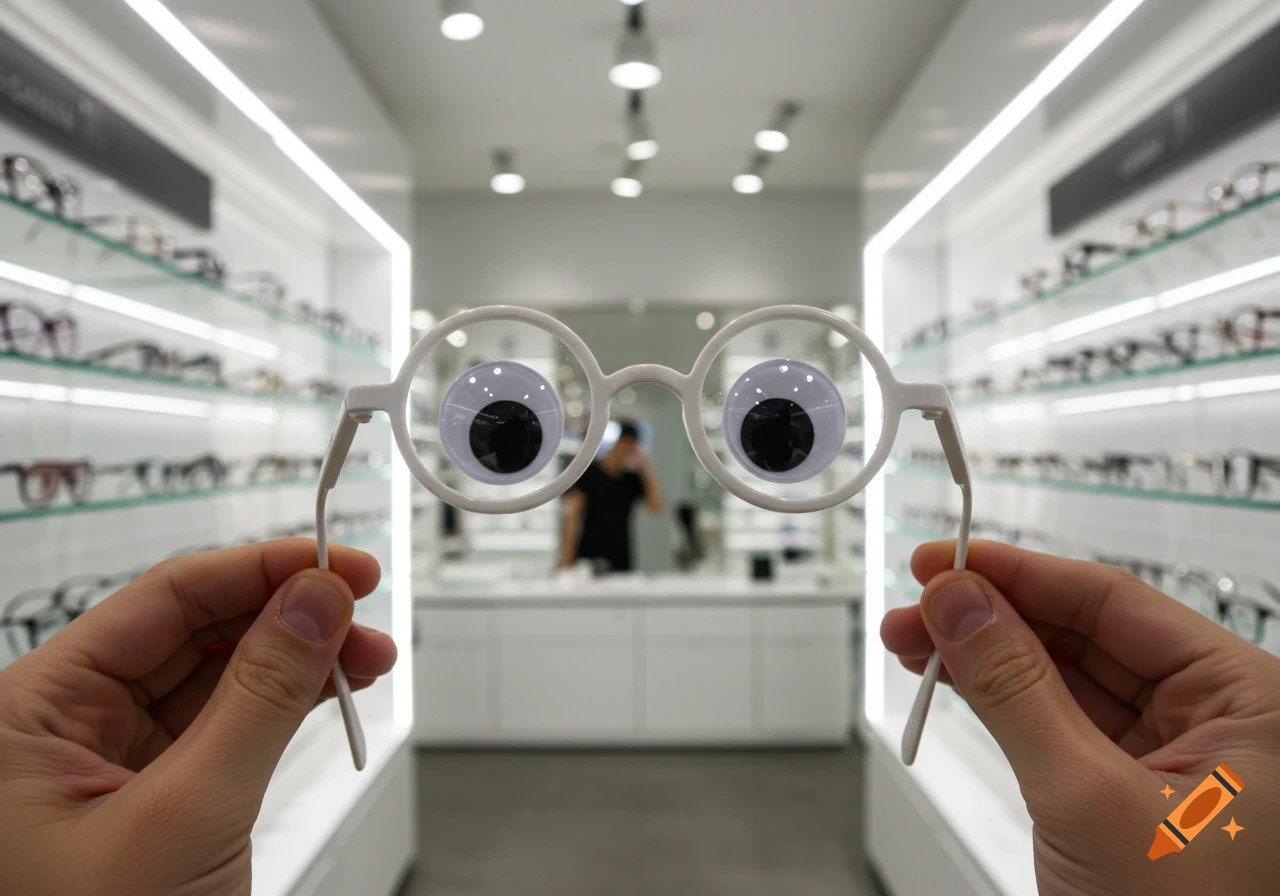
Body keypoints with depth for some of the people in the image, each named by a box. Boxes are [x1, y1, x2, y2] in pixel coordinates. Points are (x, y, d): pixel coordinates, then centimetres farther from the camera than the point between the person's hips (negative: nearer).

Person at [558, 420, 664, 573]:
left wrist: (647, 470, -4)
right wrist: (566, 561, -13)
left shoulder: (633, 479, 12)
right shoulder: (588, 473, 0)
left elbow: (656, 508, 3)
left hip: (622, 563, 4)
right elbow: (572, 516, -6)